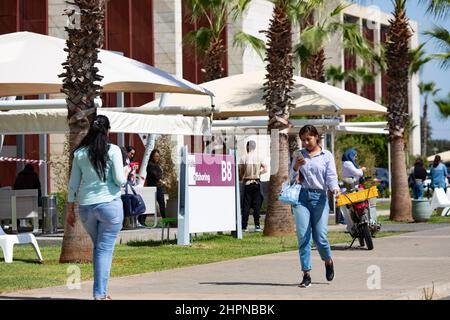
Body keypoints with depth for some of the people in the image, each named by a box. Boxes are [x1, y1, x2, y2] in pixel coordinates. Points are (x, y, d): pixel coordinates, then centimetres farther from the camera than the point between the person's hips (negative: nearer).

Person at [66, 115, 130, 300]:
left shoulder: (80, 153, 5)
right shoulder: (113, 150, -5)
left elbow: (73, 184, 7)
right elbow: (120, 180, -7)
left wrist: (70, 210, 14)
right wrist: (126, 171, 14)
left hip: (86, 208, 4)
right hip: (110, 204, -4)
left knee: (98, 247, 18)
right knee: (105, 249, 1)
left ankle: (100, 291, 18)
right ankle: (100, 293, -4)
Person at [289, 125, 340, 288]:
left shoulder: (327, 156, 7)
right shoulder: (299, 155, 14)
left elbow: (331, 177, 1)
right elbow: (292, 178, 14)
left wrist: (335, 188, -21)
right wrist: (296, 167, -7)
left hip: (319, 197, -2)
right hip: (301, 196, 2)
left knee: (320, 237, -5)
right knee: (303, 236, -6)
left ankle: (328, 261, 26)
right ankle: (306, 274, -2)